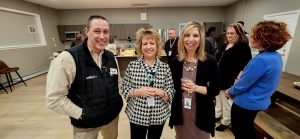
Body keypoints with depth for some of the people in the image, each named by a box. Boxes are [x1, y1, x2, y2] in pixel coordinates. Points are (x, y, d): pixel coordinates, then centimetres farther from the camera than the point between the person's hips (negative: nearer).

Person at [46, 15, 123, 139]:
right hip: (86, 123, -4)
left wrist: (117, 101, 1)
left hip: (113, 116, 5)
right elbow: (54, 98, -17)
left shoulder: (111, 56, -3)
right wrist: (82, 114, -17)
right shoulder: (68, 58, -20)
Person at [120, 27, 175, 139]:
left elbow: (171, 94, -5)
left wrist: (160, 92, -24)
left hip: (159, 117, 1)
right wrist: (138, 91, -22)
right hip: (136, 116, -1)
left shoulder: (165, 68, -7)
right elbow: (124, 90, -5)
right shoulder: (132, 66, -8)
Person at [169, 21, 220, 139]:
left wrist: (196, 88, -22)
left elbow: (216, 89, -7)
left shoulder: (210, 61, -10)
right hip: (180, 114, 2)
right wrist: (180, 87, -12)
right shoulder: (175, 62, -4)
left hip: (201, 114, -1)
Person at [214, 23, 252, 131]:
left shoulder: (243, 47, -13)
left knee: (227, 102, 8)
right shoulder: (225, 45, 10)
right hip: (218, 78, 8)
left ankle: (226, 122, 27)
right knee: (218, 98, 20)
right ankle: (217, 115, 40)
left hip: (229, 81, -7)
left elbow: (246, 66, -18)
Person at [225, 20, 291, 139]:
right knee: (248, 129, 29)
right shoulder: (276, 56, 0)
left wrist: (230, 92, -5)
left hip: (246, 103, -8)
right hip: (260, 102, 8)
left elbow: (242, 85, -23)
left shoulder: (260, 60, -30)